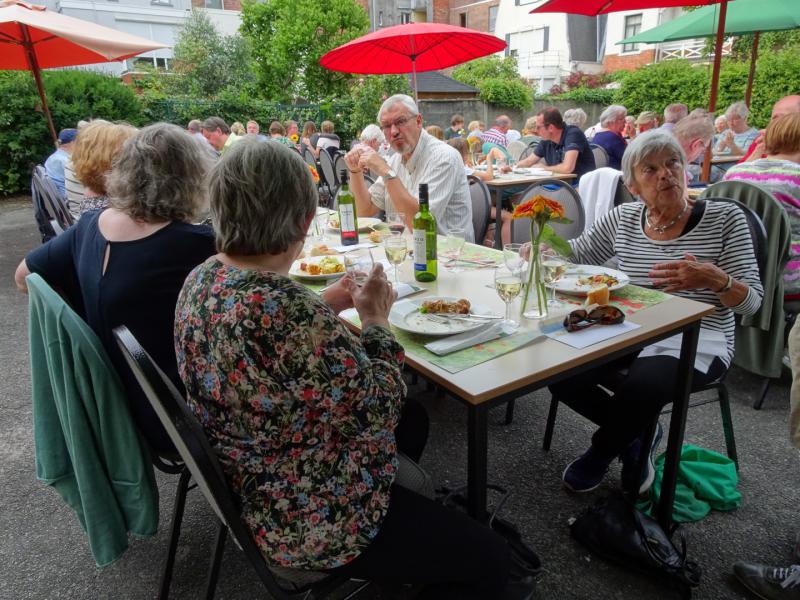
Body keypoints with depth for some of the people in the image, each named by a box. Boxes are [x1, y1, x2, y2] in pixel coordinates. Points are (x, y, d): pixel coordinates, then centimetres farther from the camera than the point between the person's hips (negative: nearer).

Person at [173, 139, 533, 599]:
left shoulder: (205, 278, -7)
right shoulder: (287, 310, -36)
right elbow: (379, 407, -23)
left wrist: (326, 305, 3)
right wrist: (376, 318, -10)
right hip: (306, 519, -9)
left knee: (414, 418, 28)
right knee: (489, 559, 4)